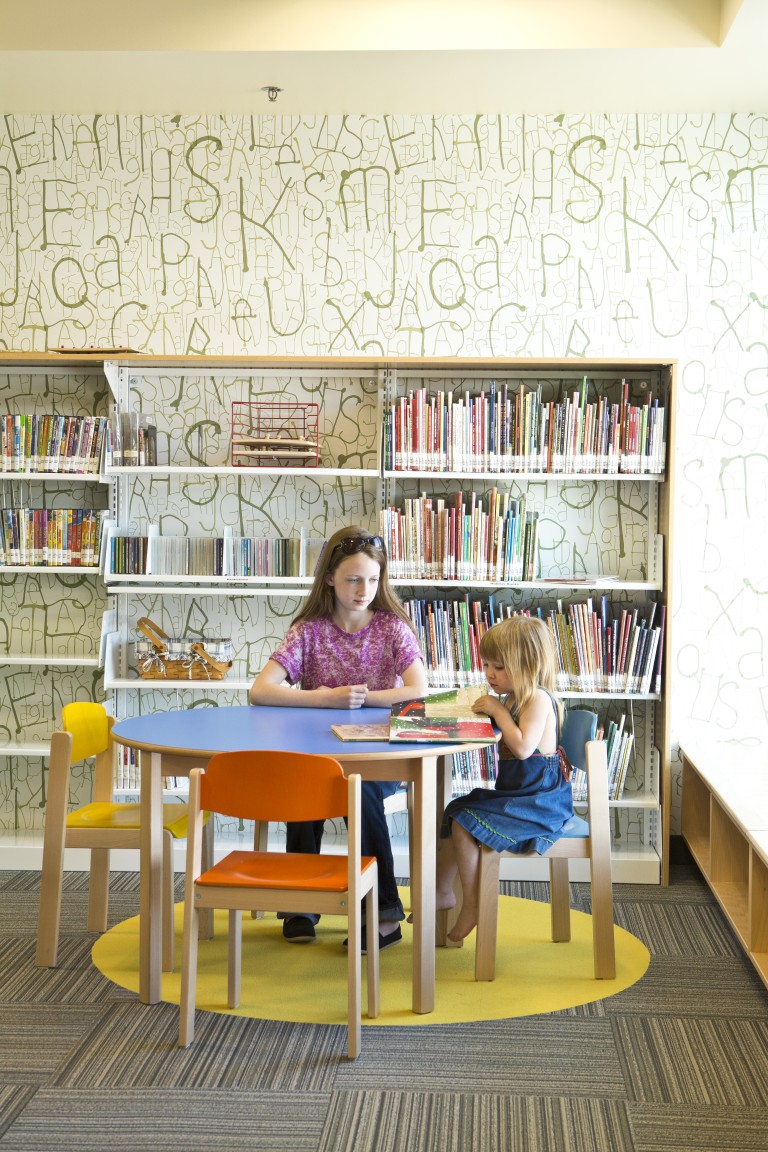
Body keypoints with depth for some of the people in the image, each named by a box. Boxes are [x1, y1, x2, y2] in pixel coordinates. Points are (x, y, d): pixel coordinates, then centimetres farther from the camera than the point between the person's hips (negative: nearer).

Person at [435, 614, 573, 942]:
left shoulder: (539, 699, -20)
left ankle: (471, 904, -7)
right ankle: (442, 892, 23)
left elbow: (523, 747, -33)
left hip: (538, 802, -11)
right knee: (456, 812, 17)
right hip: (511, 794, 11)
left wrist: (498, 710, -23)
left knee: (465, 823, -19)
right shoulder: (510, 699, 10)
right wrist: (484, 711, 3)